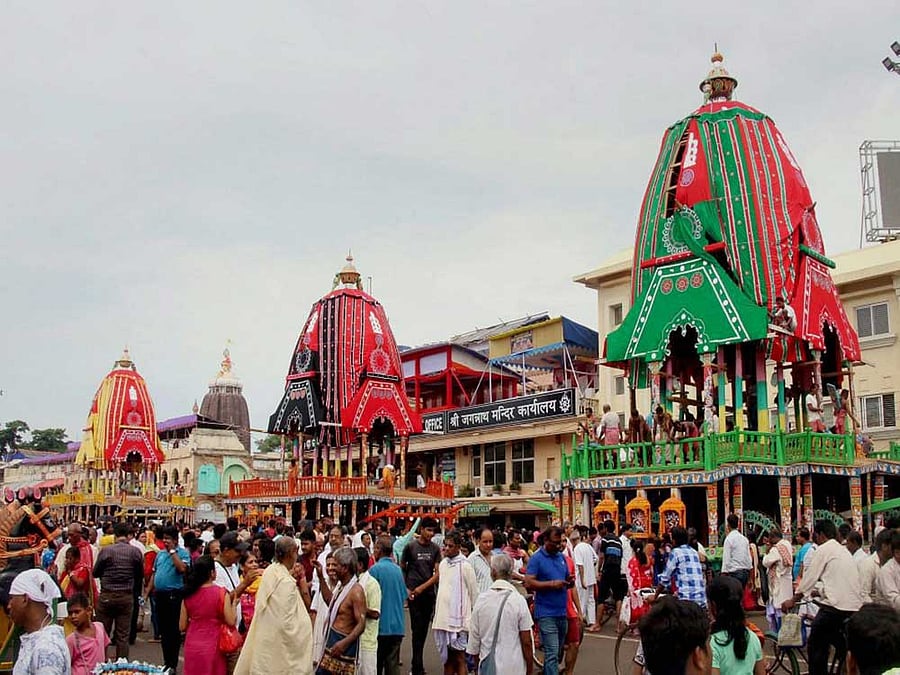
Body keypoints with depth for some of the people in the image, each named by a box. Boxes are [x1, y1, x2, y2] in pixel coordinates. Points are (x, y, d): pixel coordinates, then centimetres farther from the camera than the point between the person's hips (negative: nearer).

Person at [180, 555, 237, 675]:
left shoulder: (188, 595, -2)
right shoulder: (221, 593, -12)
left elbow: (182, 627, 2)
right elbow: (231, 621, -11)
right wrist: (234, 604, 4)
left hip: (192, 647, 3)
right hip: (213, 648, -3)